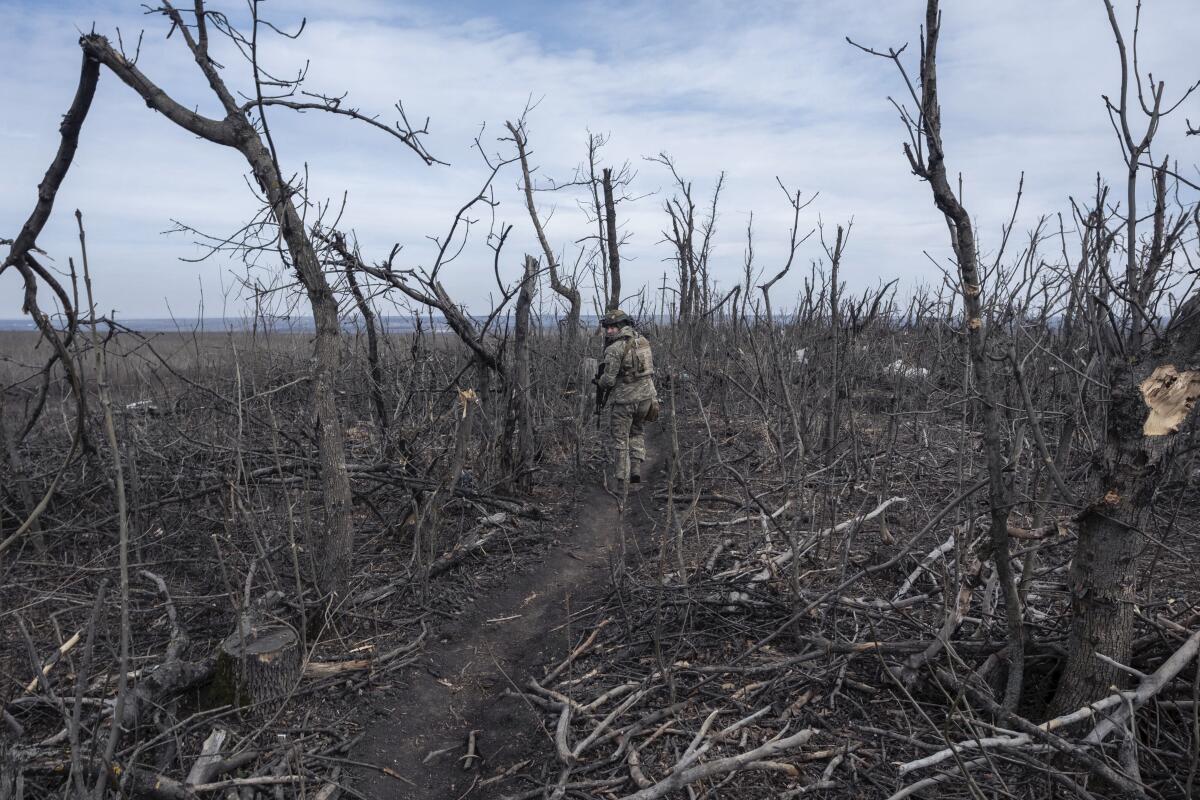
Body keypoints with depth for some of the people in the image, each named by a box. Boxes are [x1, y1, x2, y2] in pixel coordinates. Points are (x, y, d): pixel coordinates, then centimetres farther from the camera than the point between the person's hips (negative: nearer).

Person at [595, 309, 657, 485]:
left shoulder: (614, 349, -16)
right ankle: (636, 469, 12)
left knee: (619, 439, 8)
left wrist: (599, 382, 5)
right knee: (636, 432, 24)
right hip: (646, 395, 7)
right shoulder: (643, 340, 6)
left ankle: (622, 477, 11)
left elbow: (608, 380, -16)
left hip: (624, 399, -6)